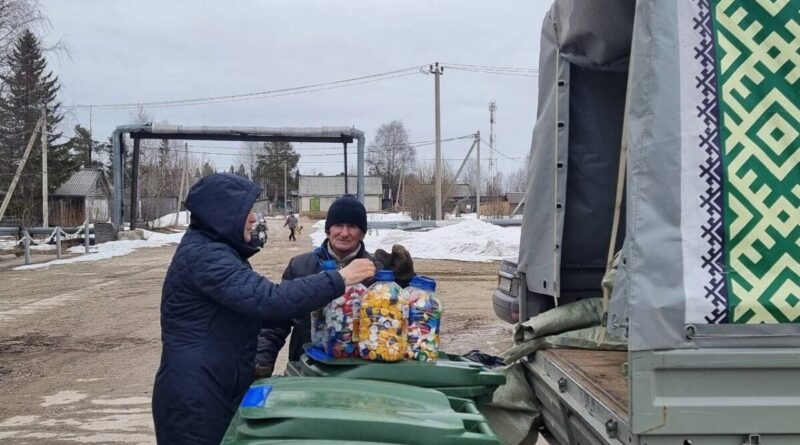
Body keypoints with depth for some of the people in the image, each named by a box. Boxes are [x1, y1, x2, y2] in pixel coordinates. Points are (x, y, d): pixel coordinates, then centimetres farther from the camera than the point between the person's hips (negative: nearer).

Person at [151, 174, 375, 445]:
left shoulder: (215, 252, 14)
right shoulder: (204, 256, -20)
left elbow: (252, 308, 18)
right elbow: (269, 300, -30)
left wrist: (313, 302, 7)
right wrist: (338, 280, -24)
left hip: (218, 391, 10)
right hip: (194, 399, -10)